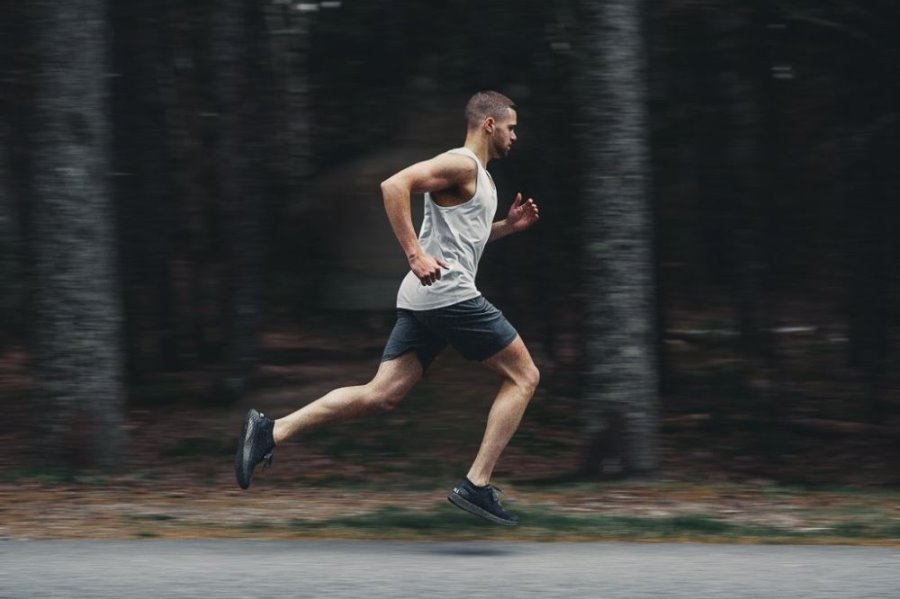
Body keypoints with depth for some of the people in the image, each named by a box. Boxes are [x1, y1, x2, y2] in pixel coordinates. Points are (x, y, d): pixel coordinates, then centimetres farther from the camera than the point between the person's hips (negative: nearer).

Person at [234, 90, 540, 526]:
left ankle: (271, 432, -8)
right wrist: (415, 254, -25)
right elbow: (394, 185, -22)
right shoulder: (461, 164, -8)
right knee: (523, 376, 0)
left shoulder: (477, 176, 23)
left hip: (422, 299, 10)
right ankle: (477, 486, -5)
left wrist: (508, 226, 22)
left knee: (380, 395, 1)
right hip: (448, 293, -10)